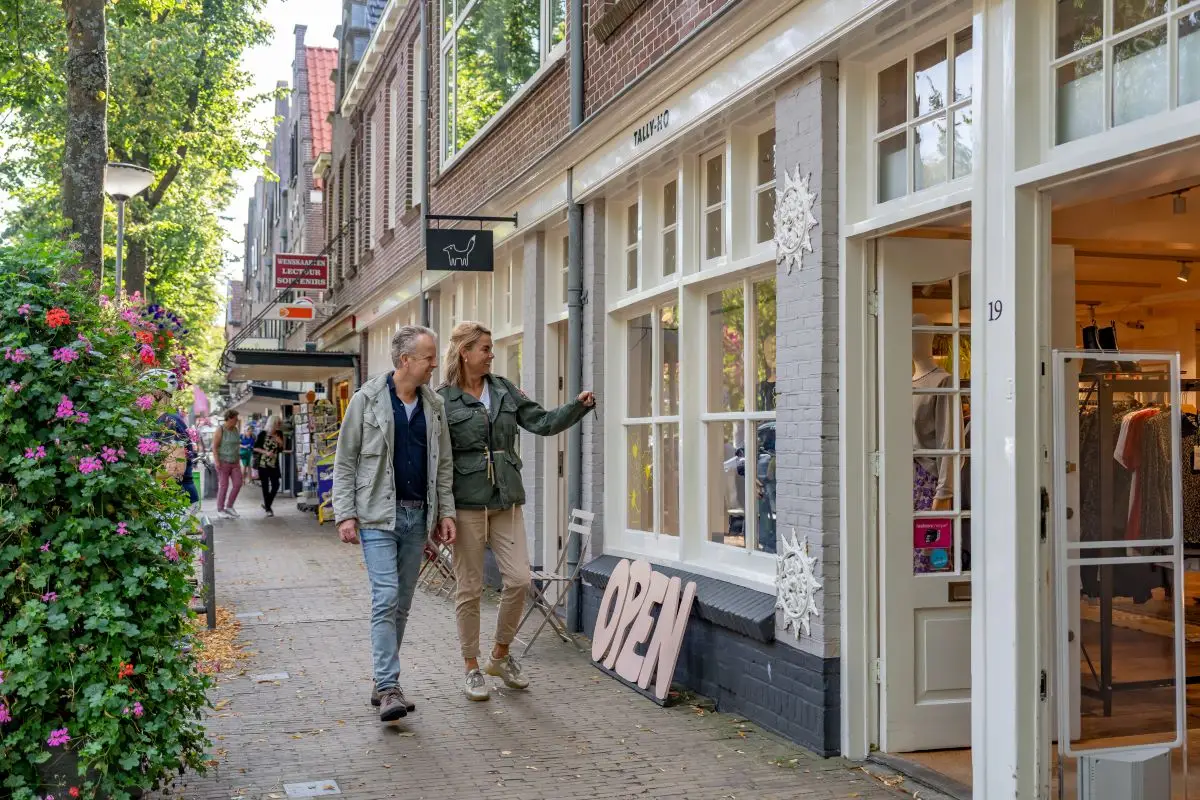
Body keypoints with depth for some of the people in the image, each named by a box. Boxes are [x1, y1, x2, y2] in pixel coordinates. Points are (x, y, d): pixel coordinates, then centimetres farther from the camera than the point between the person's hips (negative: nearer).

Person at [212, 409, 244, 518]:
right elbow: (214, 446, -14)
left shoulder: (235, 429, 7)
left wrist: (238, 461, 14)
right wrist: (216, 461, -22)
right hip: (223, 462, -7)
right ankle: (220, 510, 6)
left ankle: (229, 507, 10)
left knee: (238, 484, -3)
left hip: (234, 462, 7)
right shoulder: (220, 430, -13)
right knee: (223, 486, -4)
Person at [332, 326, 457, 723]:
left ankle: (383, 682, 20)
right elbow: (344, 462, -2)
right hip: (378, 515, -5)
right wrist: (345, 514, -9)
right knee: (386, 597, -13)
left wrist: (445, 511, 5)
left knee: (402, 603, 9)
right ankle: (389, 688, -12)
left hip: (418, 516, 5)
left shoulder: (434, 406, 11)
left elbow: (444, 464, 14)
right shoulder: (367, 400, -3)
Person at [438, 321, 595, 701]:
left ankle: (501, 655, 21)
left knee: (519, 579, -1)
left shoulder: (504, 390, 11)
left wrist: (578, 406, -9)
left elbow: (542, 422, 8)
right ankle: (472, 668, 18)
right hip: (467, 502, -4)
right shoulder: (443, 400, -4)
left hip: (506, 499, 5)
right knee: (470, 588, 3)